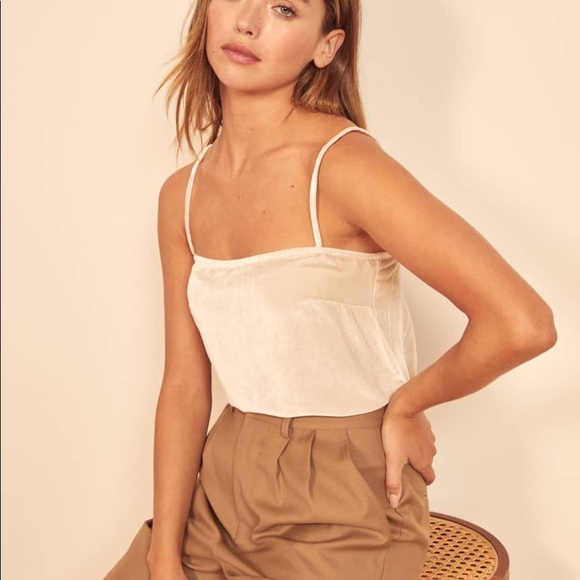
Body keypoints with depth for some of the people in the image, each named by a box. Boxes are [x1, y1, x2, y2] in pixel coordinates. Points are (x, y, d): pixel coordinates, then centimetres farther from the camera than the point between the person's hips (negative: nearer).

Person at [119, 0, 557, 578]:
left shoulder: (343, 164, -20)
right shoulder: (182, 196, 0)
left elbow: (522, 324, -28)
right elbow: (184, 387, 1)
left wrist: (404, 406, -12)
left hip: (339, 514, -6)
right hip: (224, 490, 6)